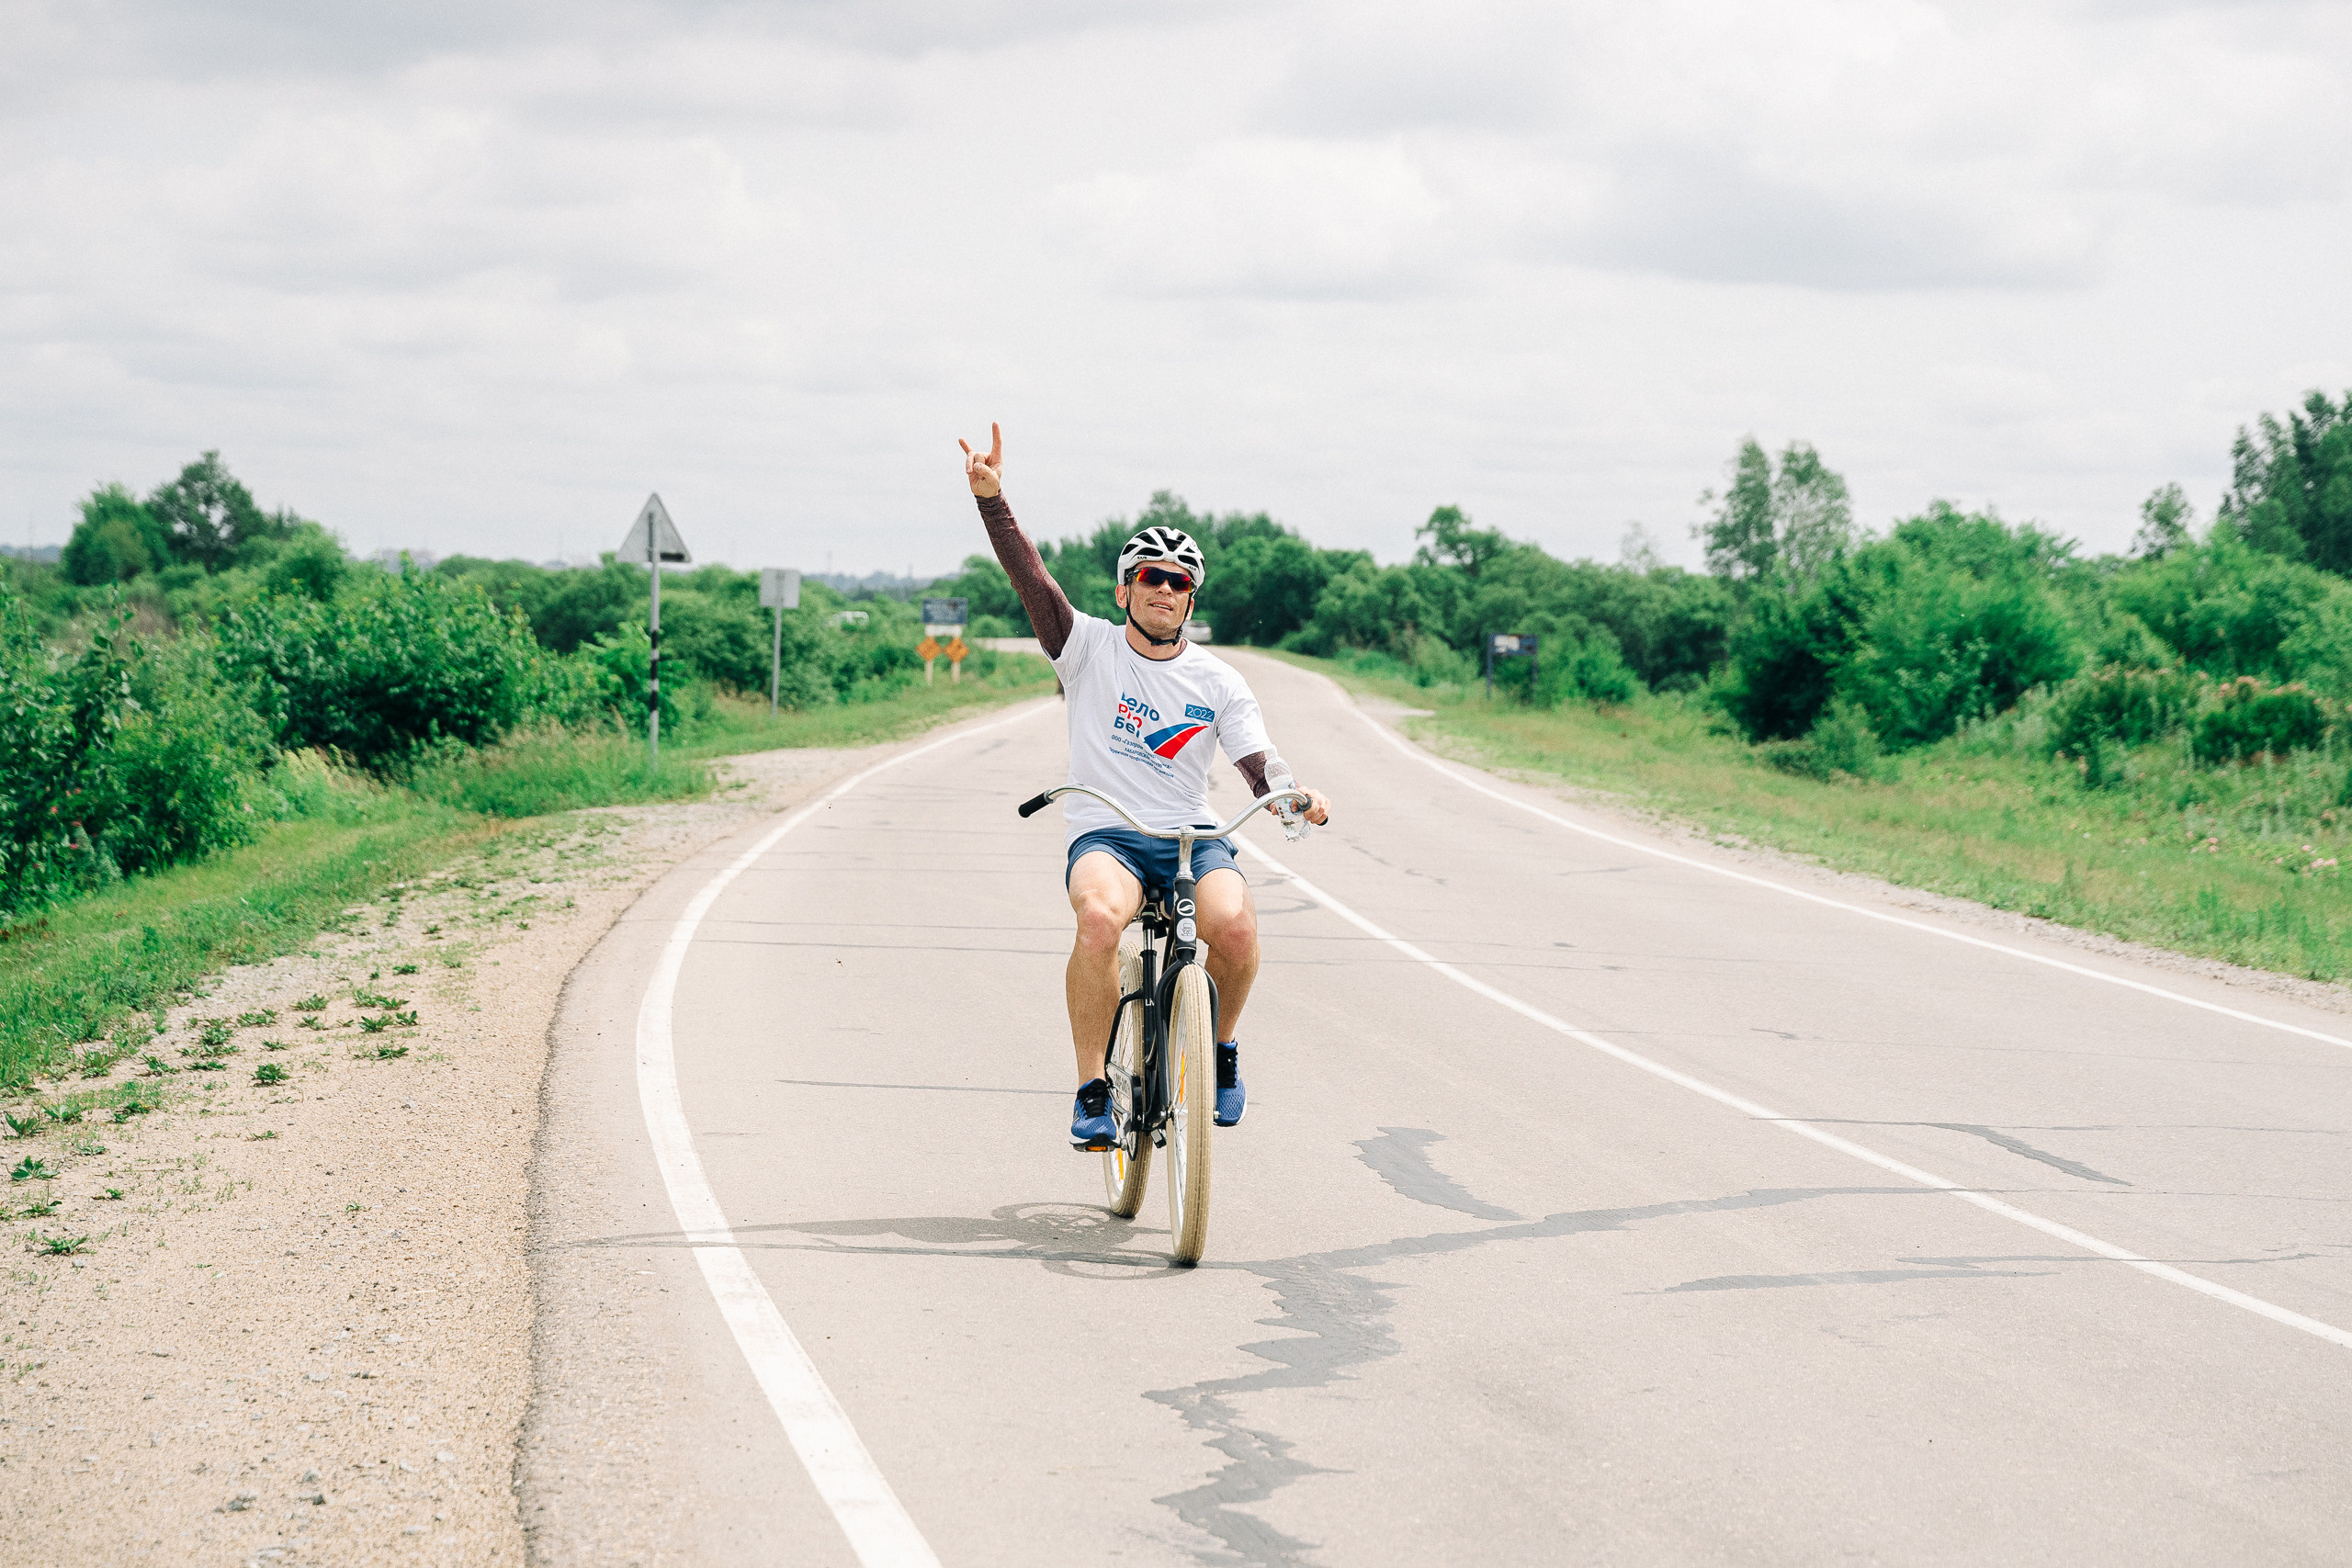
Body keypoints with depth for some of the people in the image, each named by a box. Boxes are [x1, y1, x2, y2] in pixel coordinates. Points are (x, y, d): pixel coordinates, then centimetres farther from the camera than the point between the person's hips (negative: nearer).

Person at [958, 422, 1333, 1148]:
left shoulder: (1218, 682, 7)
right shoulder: (1090, 648, 3)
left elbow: (1258, 765, 0)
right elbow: (1031, 577, -10)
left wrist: (1295, 796, -23)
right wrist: (991, 497, -24)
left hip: (1192, 836, 1)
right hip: (1105, 835, -1)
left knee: (1234, 925, -31)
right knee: (1100, 918, -36)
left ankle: (1223, 1044, 2)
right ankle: (1092, 1089, -21)